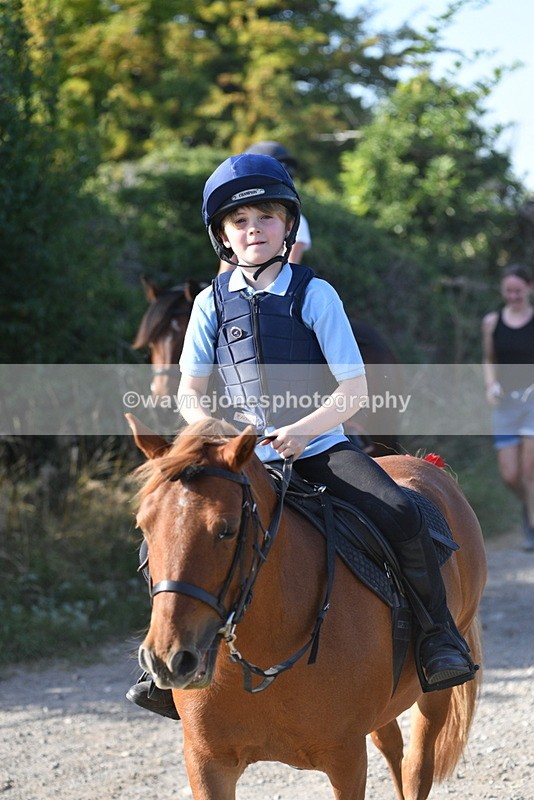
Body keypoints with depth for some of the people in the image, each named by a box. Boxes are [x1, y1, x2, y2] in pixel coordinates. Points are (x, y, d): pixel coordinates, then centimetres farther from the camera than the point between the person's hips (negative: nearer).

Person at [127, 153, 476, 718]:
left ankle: (440, 635, -8)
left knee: (399, 515, -25)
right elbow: (189, 392, 7)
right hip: (246, 457, 2)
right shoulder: (213, 302, 4)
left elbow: (354, 386, -6)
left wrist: (303, 430, -21)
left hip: (320, 446, -2)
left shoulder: (314, 294, -3)